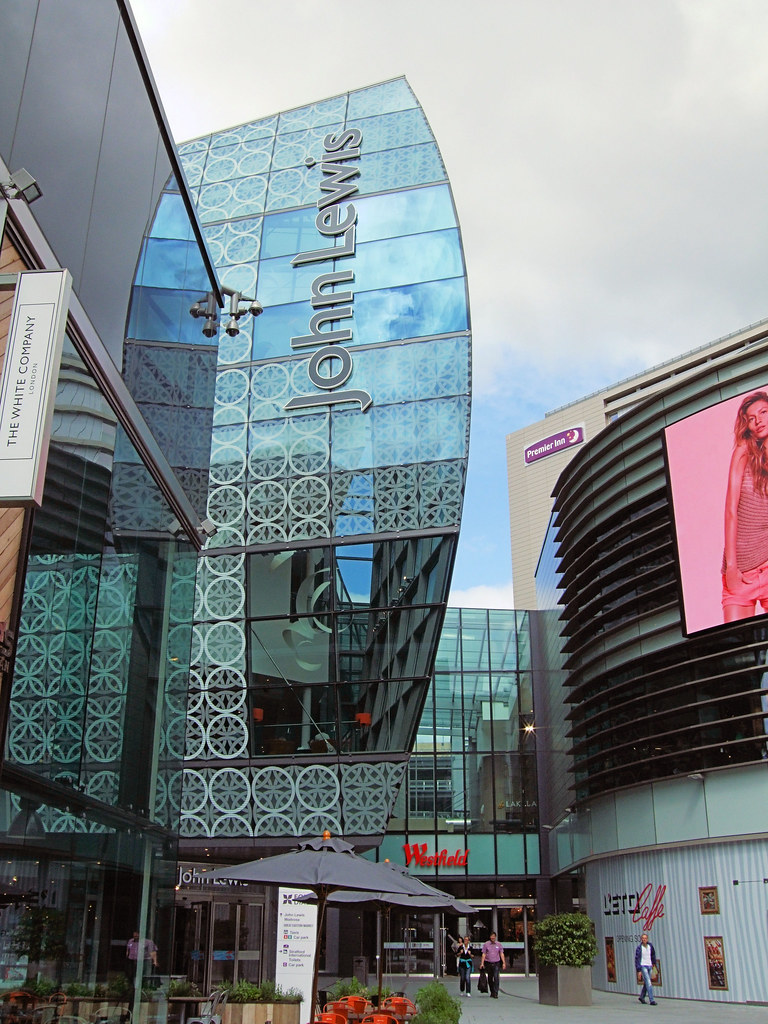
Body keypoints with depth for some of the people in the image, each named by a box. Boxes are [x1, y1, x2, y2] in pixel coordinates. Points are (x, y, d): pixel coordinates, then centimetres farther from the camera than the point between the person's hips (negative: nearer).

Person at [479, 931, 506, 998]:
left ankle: (496, 993, -15)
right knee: (490, 978, 8)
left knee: (496, 977, -15)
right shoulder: (486, 944, 3)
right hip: (488, 963, 1)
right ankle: (492, 992, 22)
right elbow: (484, 954, 2)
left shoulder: (499, 944, 6)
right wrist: (482, 963, -5)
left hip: (496, 963, -1)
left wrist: (504, 963, -1)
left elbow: (501, 954, 7)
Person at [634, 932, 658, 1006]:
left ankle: (642, 997, 29)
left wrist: (654, 962, 29)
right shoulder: (639, 948, -12)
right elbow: (637, 959, -12)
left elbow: (653, 954, 25)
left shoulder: (650, 946, 3)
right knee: (648, 983, -13)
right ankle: (651, 1000, -14)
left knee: (646, 983, 13)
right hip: (643, 966, -6)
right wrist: (639, 971, -17)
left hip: (649, 966, 6)